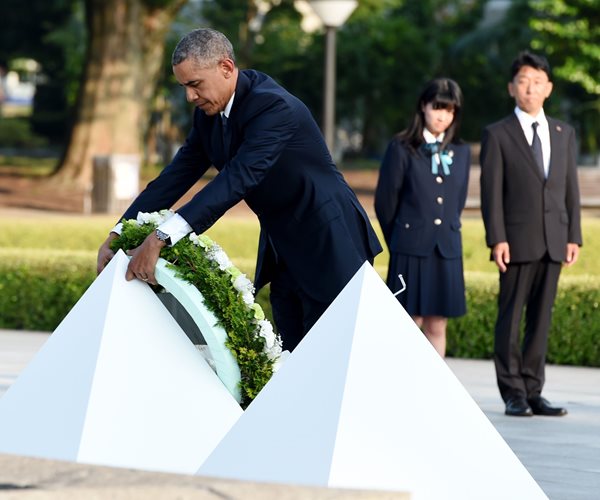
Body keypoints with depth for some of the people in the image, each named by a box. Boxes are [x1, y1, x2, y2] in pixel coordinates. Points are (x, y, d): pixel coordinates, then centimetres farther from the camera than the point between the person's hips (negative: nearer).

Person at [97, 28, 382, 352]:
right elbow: (177, 177, 2)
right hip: (283, 250, 9)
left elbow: (237, 179, -37)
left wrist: (160, 238, -44)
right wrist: (118, 235, -8)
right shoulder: (209, 114, 1)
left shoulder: (273, 106, -26)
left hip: (328, 244, -9)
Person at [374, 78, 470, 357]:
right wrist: (399, 241, 7)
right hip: (411, 250, -4)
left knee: (437, 326, 5)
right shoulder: (402, 148, -2)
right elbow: (385, 201, 1)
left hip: (446, 250, 4)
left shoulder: (461, 152, 10)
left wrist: (445, 234, 13)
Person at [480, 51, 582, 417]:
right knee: (511, 317, -1)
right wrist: (497, 239, -12)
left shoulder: (564, 133, 13)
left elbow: (571, 188, 12)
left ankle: (533, 391, 10)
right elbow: (491, 191, -4)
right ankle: (514, 393, 4)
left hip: (553, 242, 4)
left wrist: (574, 236, 4)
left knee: (542, 318, 5)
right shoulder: (498, 135, 1)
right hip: (518, 241, -4)